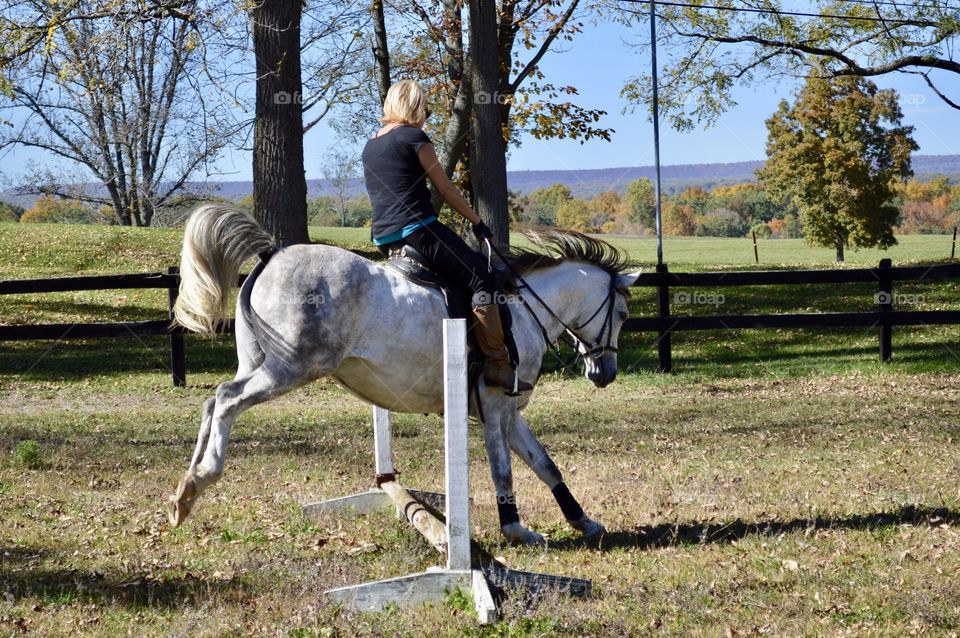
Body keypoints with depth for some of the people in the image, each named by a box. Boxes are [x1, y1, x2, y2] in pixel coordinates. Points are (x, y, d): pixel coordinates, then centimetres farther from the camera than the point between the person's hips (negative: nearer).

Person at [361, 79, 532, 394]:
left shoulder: (369, 146, 19)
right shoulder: (414, 136, -4)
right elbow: (446, 189, -1)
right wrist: (477, 222, 9)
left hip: (383, 238, 9)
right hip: (417, 230, -9)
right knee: (481, 279, -7)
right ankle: (497, 364, -16)